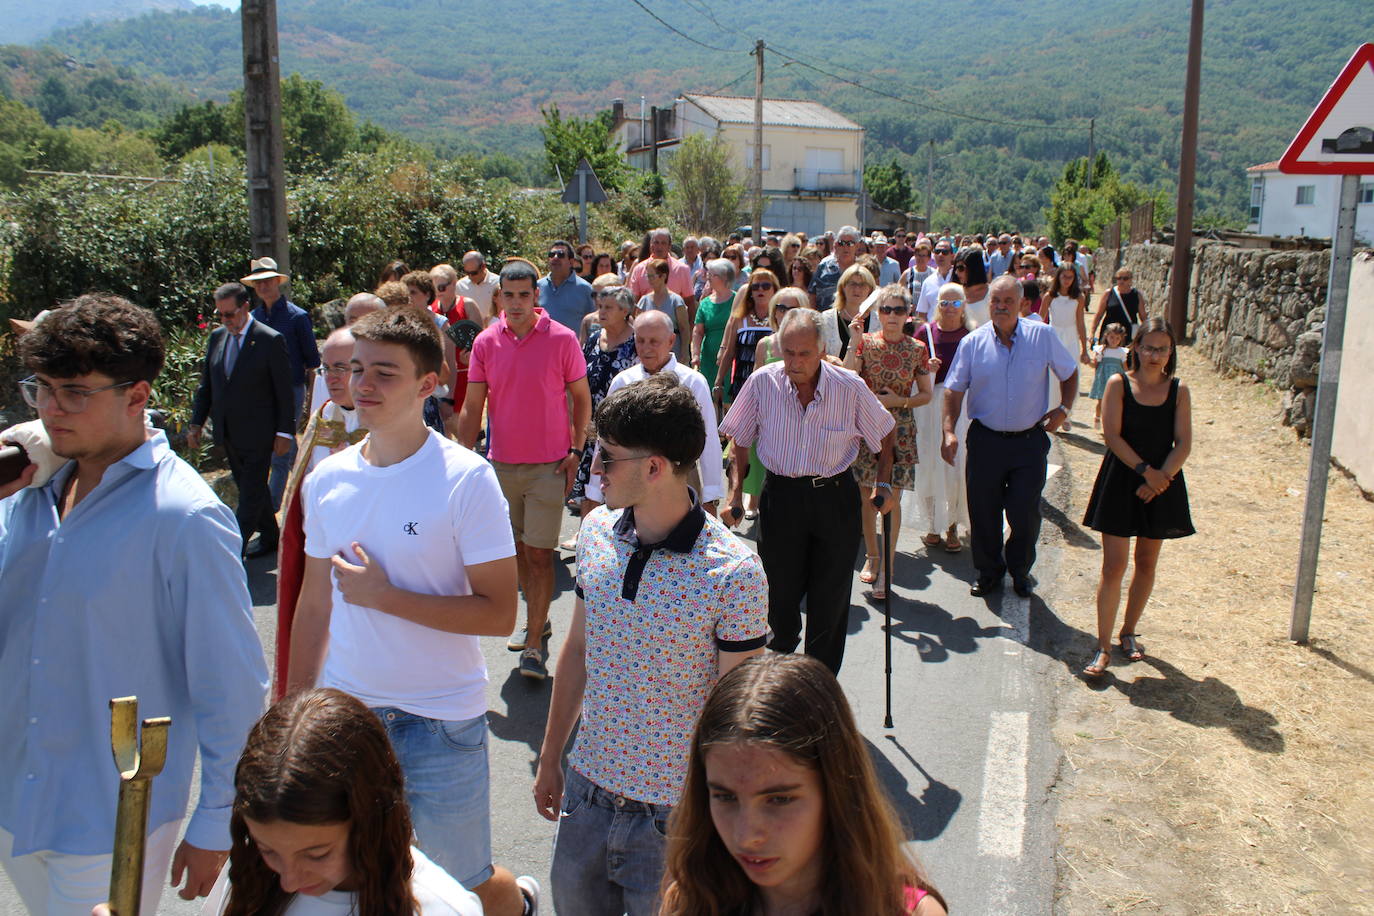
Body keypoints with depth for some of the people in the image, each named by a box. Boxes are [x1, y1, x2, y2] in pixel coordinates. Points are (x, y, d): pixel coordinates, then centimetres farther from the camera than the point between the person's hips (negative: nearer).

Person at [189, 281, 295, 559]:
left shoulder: (271, 340, -12)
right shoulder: (217, 336, 7)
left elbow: (284, 392, -9)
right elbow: (206, 385, 13)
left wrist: (285, 432, -10)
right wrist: (197, 423, 9)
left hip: (258, 435, -7)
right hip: (228, 433, 7)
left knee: (251, 495, -3)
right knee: (250, 488, 18)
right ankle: (269, 537, 33)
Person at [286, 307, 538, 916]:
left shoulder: (466, 479, -16)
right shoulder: (326, 480, 1)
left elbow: (498, 614, -18)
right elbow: (313, 602, 11)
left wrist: (384, 596, -20)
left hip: (439, 722, -5)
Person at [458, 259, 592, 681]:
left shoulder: (562, 338, -7)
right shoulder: (486, 342, 1)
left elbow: (581, 397, 1)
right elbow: (472, 407, 4)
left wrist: (576, 449, -7)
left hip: (548, 464, -4)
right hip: (502, 463, 4)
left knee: (539, 553, -4)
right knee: (519, 548, 16)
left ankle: (533, 646, 3)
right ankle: (537, 619, 34)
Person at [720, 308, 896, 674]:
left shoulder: (850, 387, -12)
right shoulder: (762, 382, -10)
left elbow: (884, 433, 5)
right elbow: (739, 439, 4)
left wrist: (883, 484, 1)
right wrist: (736, 491, 1)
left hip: (835, 496, 0)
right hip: (780, 495, 1)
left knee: (830, 598, 6)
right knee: (780, 591, 9)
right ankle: (783, 643, 44)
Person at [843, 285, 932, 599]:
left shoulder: (917, 348, 0)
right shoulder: (866, 342, -1)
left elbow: (926, 394, 6)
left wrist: (899, 400, -11)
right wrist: (854, 344, -20)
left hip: (900, 428, -1)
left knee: (892, 498, 1)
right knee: (868, 496, 9)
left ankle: (887, 566, 8)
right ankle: (871, 556, 29)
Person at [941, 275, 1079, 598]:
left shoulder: (1042, 336, -2)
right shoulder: (972, 343, -2)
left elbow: (1069, 373, 12)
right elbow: (954, 390, -1)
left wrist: (1064, 408, -1)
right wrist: (949, 431, -12)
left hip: (1029, 441, 0)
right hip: (985, 441, 1)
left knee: (1025, 515, 3)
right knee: (983, 512, 7)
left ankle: (1020, 571, 28)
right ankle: (989, 571, 28)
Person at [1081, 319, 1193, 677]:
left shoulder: (1178, 390, 2)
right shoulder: (1119, 384, -4)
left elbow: (1183, 443, -3)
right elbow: (1112, 435, -11)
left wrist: (1161, 477, -17)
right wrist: (1145, 470, -18)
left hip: (1162, 485, 3)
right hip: (1121, 483, -3)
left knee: (1146, 564, 12)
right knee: (1113, 566, -5)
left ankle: (1129, 632, 29)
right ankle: (1103, 646, 0)